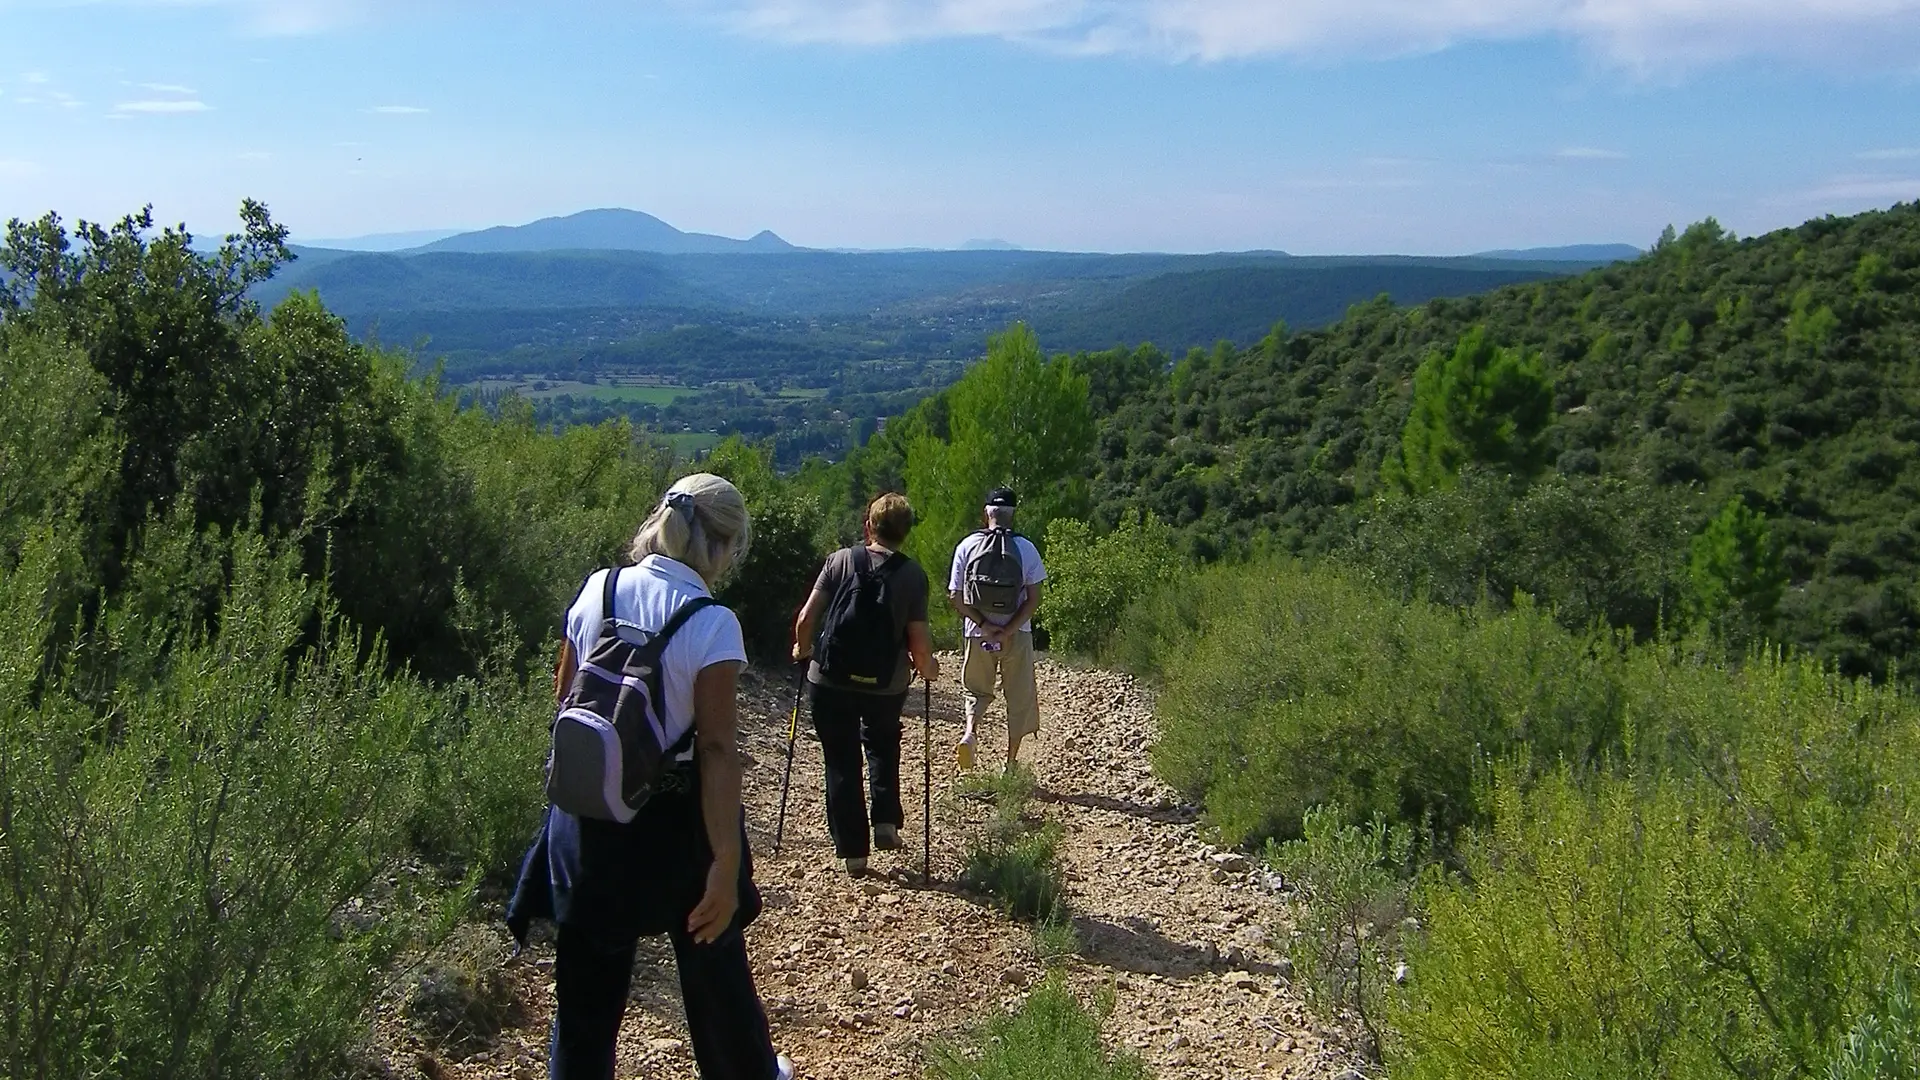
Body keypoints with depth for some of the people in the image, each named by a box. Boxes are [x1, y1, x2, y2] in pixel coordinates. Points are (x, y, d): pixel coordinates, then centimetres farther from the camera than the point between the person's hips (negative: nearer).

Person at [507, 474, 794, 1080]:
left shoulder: (598, 590, -3)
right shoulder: (711, 624, -18)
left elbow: (563, 695, 8)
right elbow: (716, 750, -22)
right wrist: (726, 866, -21)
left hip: (586, 813, 3)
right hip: (672, 820, -3)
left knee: (587, 984, 14)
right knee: (712, 959, 21)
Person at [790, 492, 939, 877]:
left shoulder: (839, 560, -4)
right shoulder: (913, 575, -5)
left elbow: (806, 620, -7)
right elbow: (919, 641, -8)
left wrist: (803, 649, 13)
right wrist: (926, 667, 13)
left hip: (830, 682, -1)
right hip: (886, 685, 1)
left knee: (841, 763, 12)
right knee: (882, 746, 29)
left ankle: (852, 852, 16)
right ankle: (886, 822, 18)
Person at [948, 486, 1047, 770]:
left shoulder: (967, 546, -3)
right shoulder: (1026, 548, -5)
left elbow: (954, 597, -7)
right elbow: (1034, 599, -10)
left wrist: (984, 625, -7)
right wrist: (1008, 631, -11)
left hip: (978, 635, 1)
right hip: (1017, 636, -1)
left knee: (977, 690, 21)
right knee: (1019, 699, 14)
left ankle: (969, 732, -5)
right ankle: (1011, 762, 18)